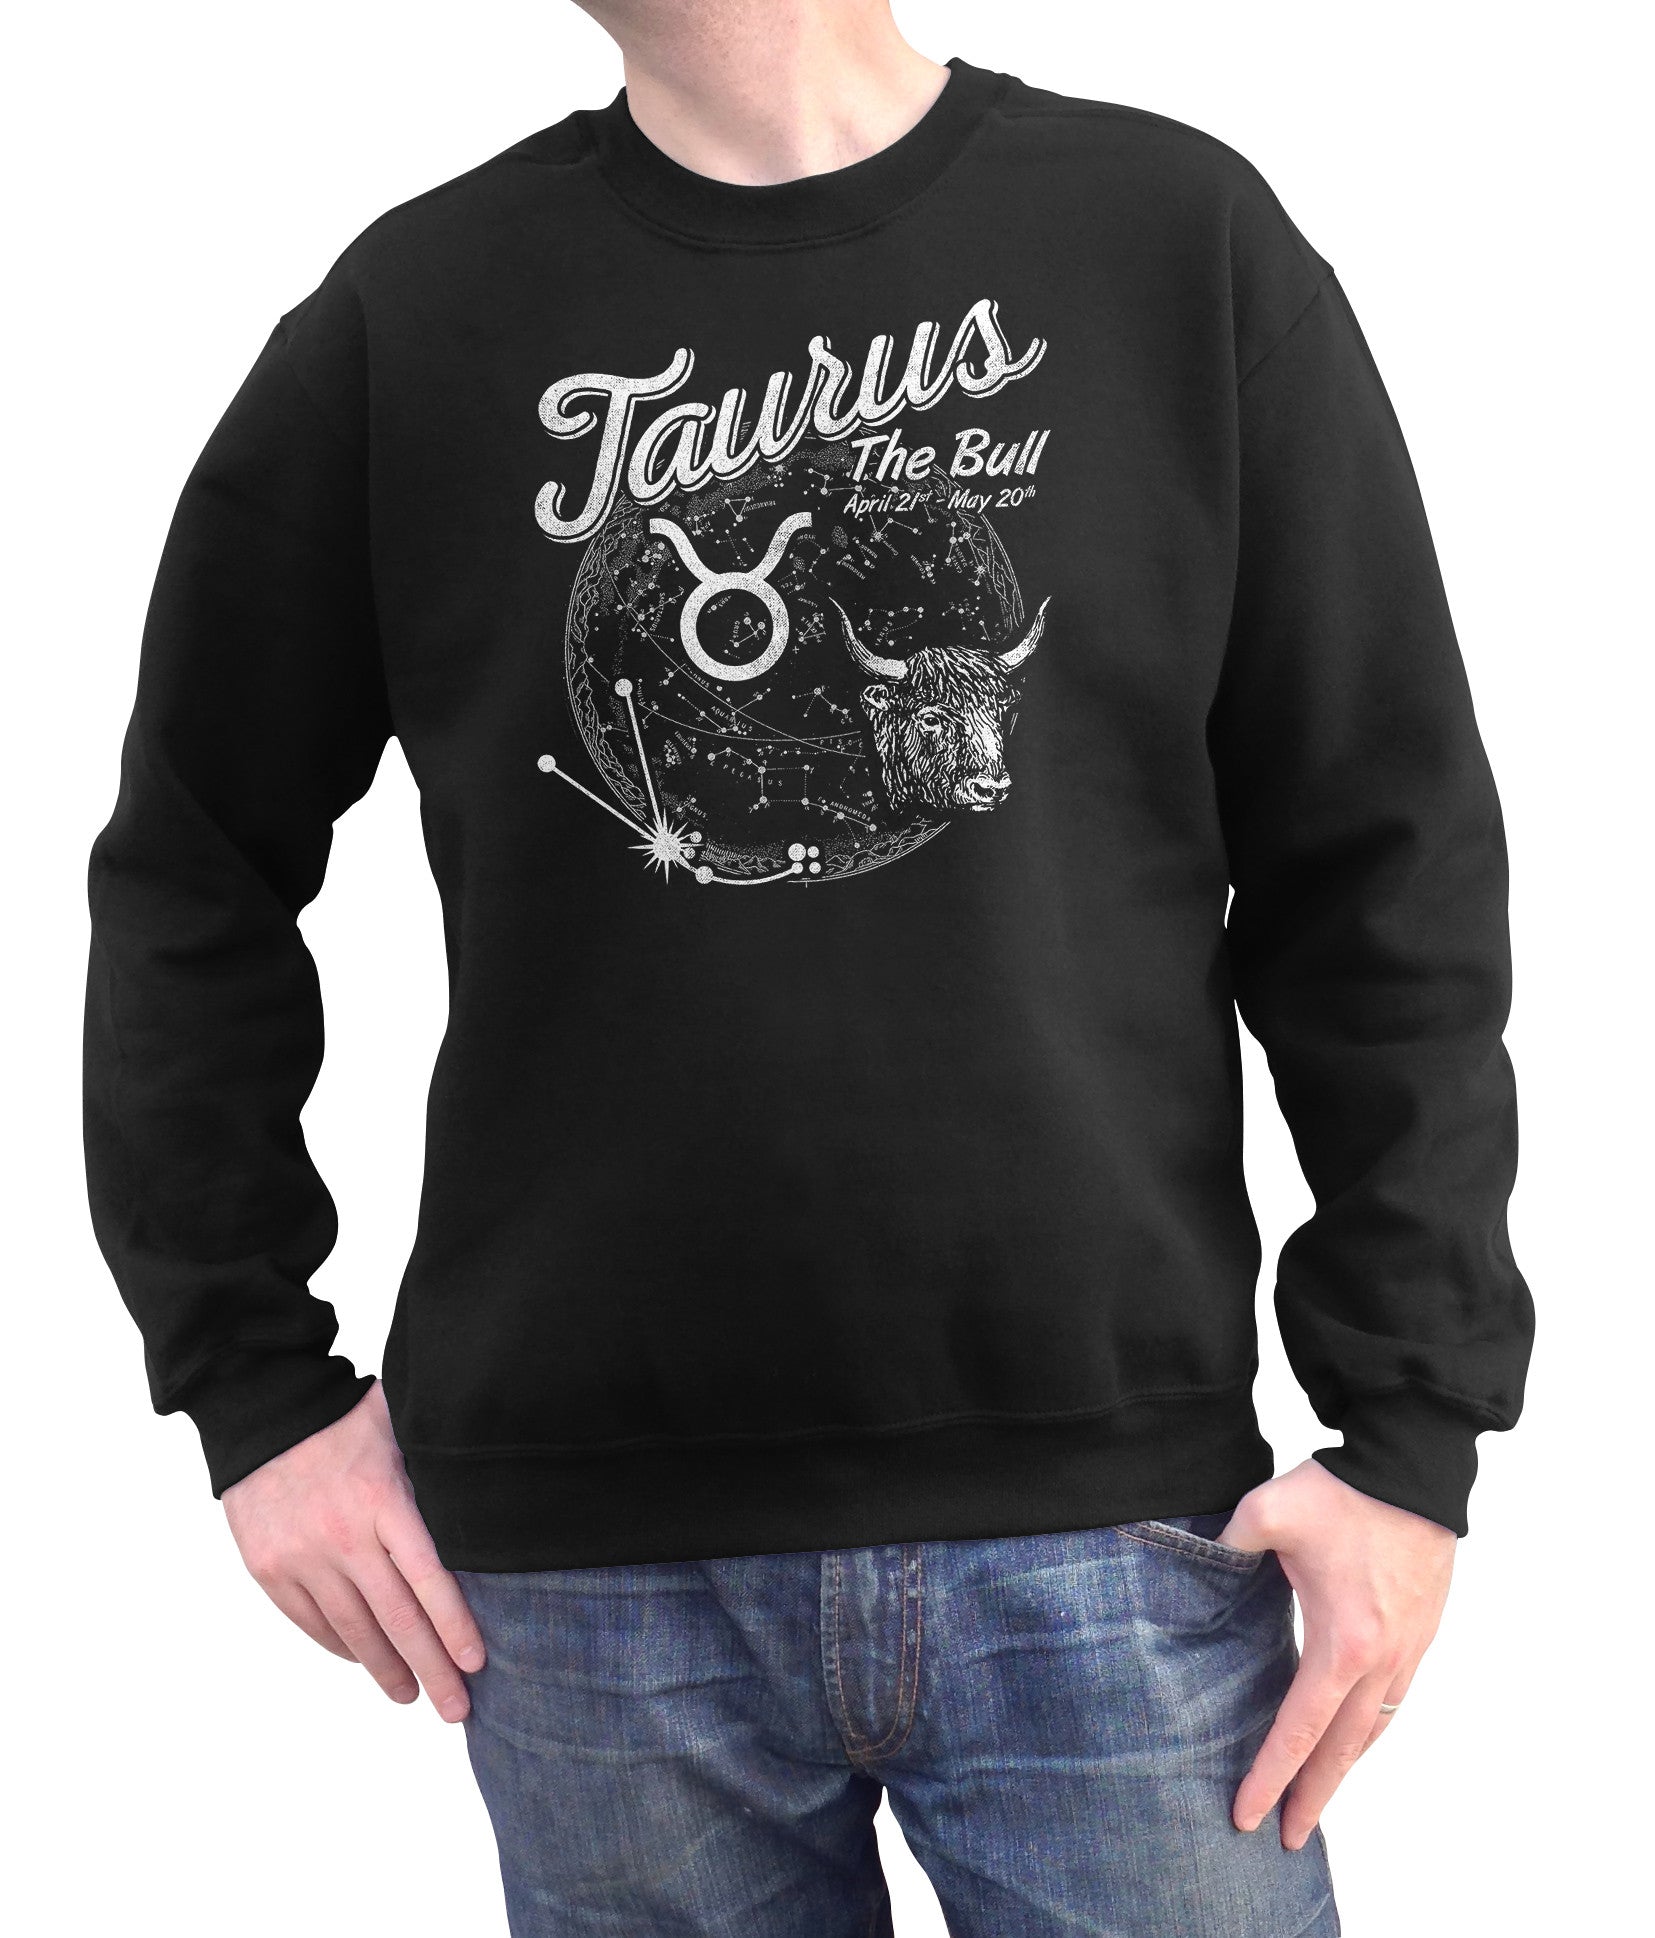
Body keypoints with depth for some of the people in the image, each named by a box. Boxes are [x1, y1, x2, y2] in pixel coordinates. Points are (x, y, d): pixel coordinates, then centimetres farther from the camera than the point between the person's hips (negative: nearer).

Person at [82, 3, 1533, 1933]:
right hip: (595, 1560, 1)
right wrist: (257, 1390, 5)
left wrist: (1412, 1431, -3)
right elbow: (189, 883, 10)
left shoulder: (1185, 243, 1)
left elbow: (1386, 884, 1)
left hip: (1110, 1528, 0)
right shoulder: (407, 318, 3)